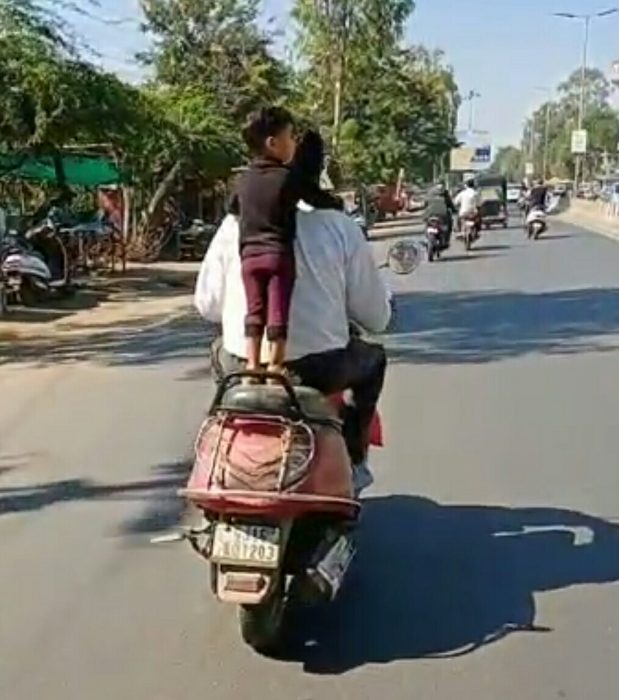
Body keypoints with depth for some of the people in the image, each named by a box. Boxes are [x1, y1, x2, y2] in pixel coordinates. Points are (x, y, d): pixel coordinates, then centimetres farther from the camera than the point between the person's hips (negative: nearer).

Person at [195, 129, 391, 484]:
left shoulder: (236, 223, -1)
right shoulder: (340, 226, -5)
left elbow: (207, 304, 4)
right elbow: (376, 317, -2)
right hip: (321, 369, -1)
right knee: (373, 359, 30)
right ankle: (352, 458, 26)